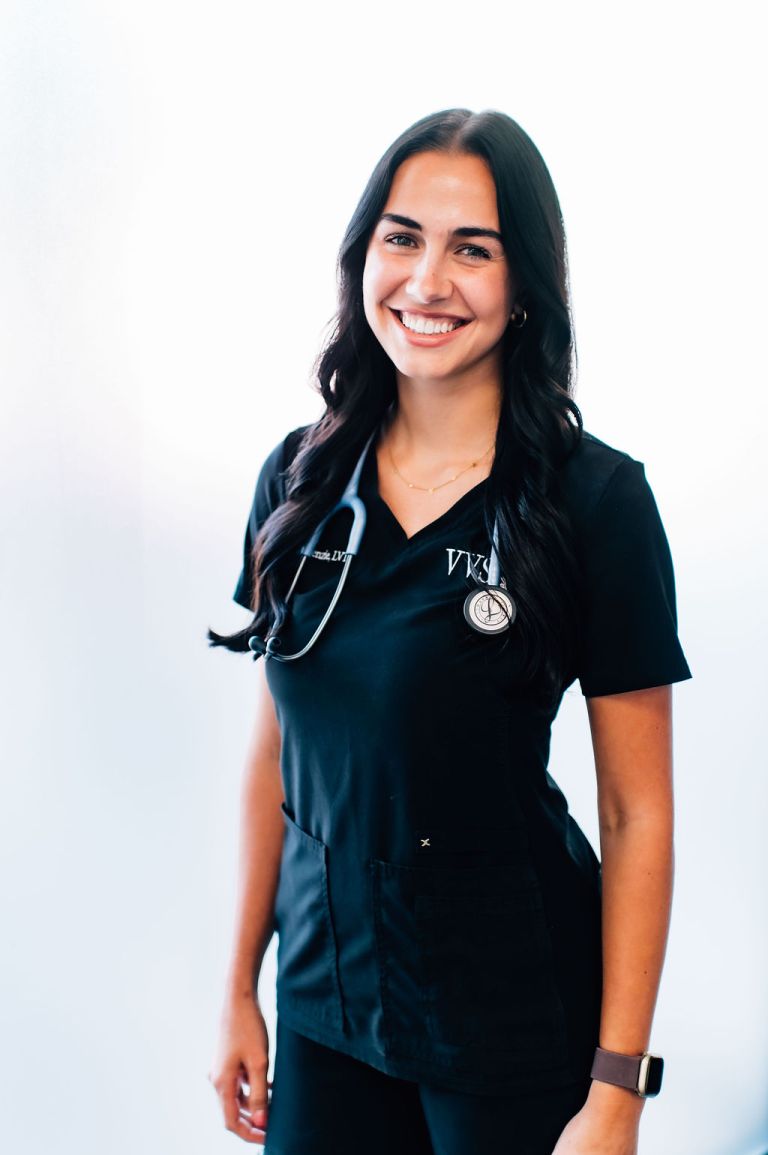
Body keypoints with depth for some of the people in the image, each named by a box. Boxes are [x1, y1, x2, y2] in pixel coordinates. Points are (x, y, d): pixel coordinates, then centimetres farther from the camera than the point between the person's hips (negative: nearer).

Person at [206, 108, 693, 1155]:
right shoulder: (298, 478, -1)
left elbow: (639, 815, -11)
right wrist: (242, 988, 8)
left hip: (513, 1027, -3)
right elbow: (275, 749, 6)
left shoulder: (595, 498, -13)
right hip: (324, 997, 4)